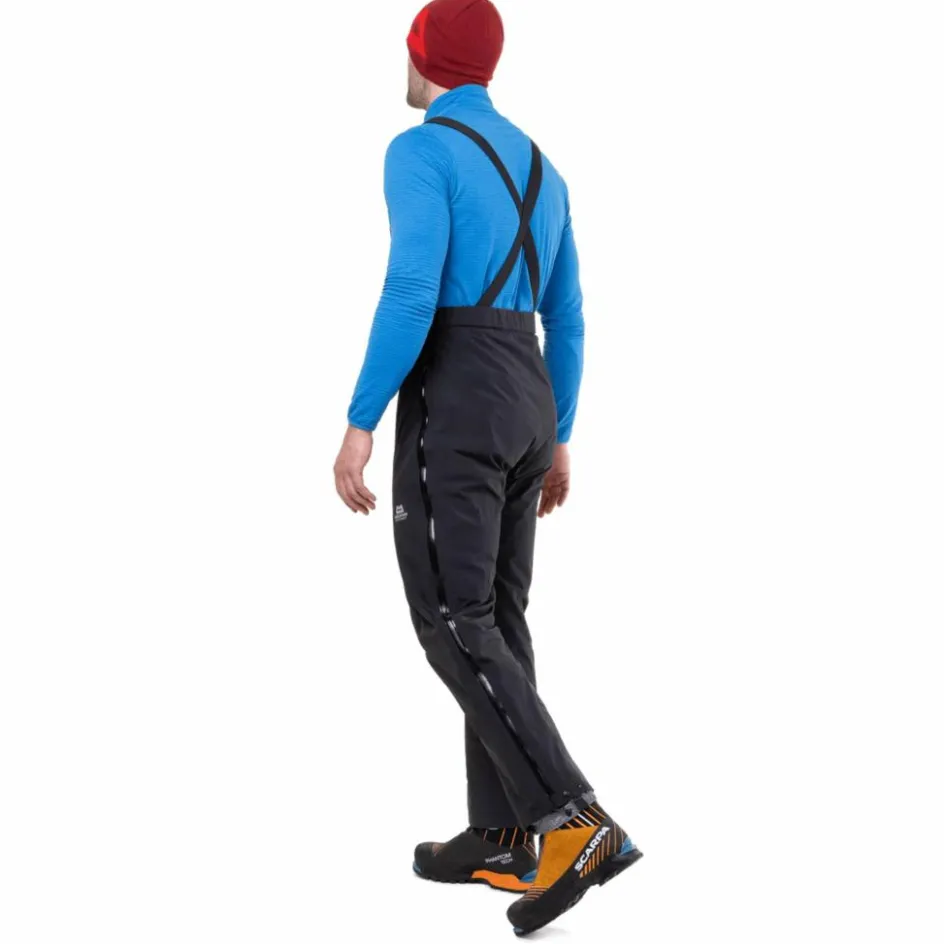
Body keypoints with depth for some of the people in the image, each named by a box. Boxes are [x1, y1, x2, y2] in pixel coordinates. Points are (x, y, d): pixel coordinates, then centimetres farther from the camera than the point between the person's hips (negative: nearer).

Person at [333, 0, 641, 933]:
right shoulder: (541, 172, 17)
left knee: (453, 626, -9)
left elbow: (411, 294, -21)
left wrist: (359, 424, -18)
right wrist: (556, 442, 24)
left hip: (452, 408, -9)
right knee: (493, 615, 12)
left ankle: (575, 826, -19)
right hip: (525, 411, 9)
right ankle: (500, 839, 14)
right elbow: (567, 324, 18)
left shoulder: (420, 152, -9)